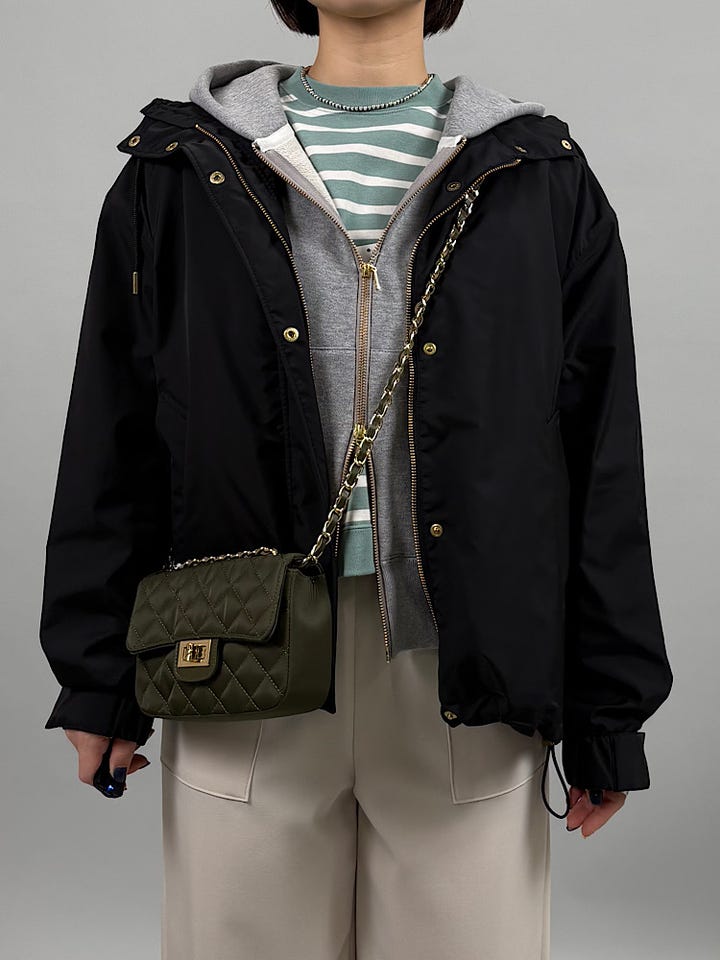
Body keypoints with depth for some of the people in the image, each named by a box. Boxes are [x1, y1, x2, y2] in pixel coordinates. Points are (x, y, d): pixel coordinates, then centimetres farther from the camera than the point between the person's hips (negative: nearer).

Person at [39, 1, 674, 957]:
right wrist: (98, 679, 5)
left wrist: (610, 710, 3)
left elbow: (602, 463, 5)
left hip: (464, 667, 0)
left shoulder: (541, 177, 8)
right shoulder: (182, 171, 8)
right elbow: (112, 444, 7)